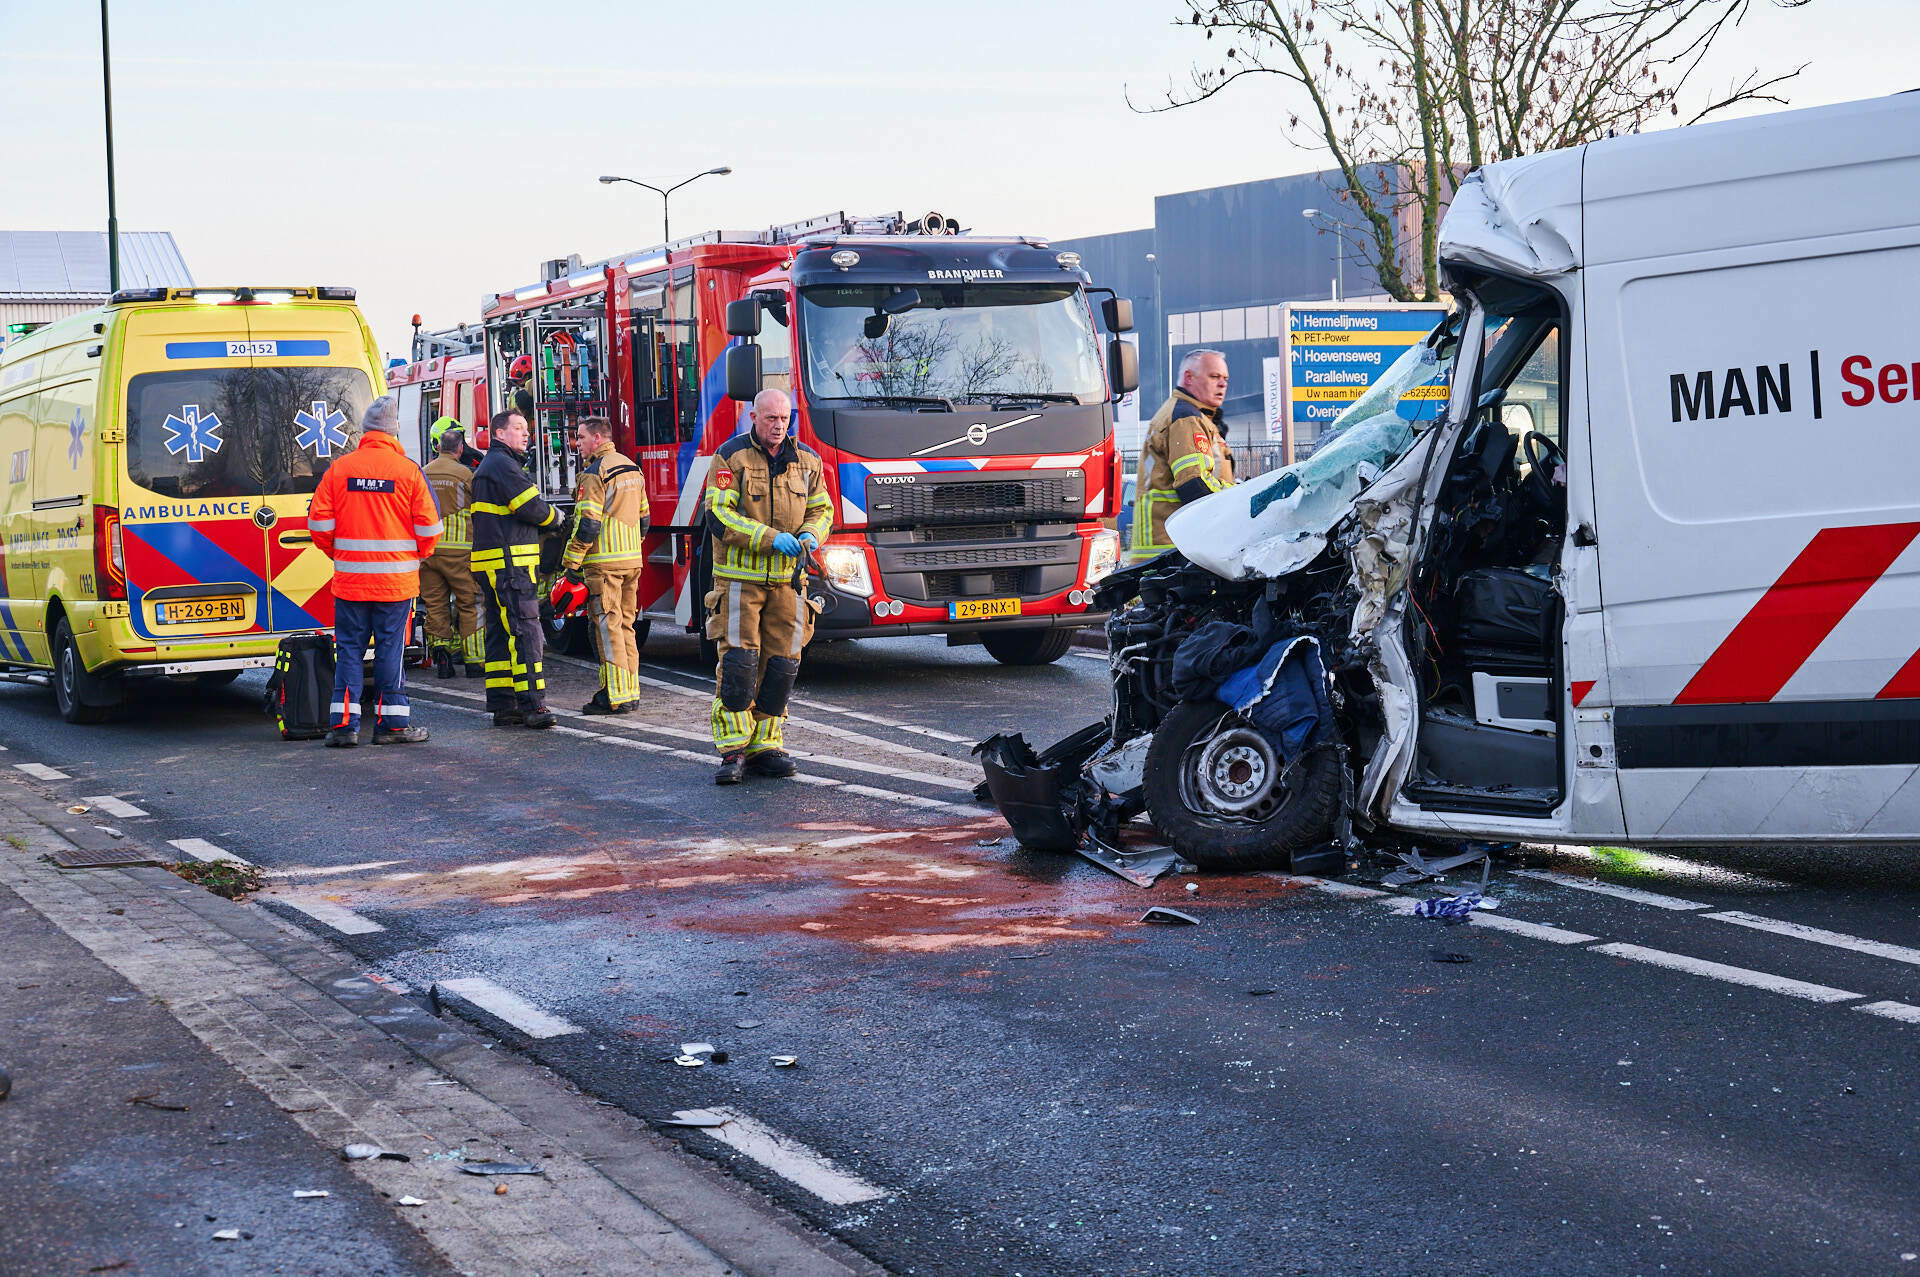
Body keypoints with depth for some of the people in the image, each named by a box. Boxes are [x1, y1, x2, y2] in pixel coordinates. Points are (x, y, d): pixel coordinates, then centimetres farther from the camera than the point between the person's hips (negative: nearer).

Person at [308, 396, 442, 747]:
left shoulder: (338, 469, 0)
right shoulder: (408, 470, -6)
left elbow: (318, 523, 1)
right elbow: (429, 527, -4)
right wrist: (416, 555, 15)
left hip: (349, 578, 2)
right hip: (396, 581, -2)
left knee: (349, 648, 8)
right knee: (391, 649, 4)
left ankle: (345, 724, 5)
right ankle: (392, 724, 7)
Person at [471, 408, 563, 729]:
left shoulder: (490, 466, 23)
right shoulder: (502, 464, -11)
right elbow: (531, 507, -15)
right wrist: (554, 516, 2)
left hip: (494, 566, 11)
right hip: (509, 562, -11)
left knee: (501, 634, 10)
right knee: (525, 630, -13)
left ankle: (503, 706, 11)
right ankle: (531, 705, -18)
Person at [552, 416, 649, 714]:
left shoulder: (595, 473, -12)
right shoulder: (631, 468, 15)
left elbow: (587, 525, -17)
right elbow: (643, 519, 20)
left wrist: (571, 564, -12)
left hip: (604, 563, -8)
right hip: (632, 561, 8)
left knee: (608, 628, -6)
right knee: (625, 626, 13)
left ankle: (615, 696, -7)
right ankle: (630, 692, 14)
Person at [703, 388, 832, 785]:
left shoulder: (806, 461, 8)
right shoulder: (730, 457, -6)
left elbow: (822, 509, 16)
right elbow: (719, 516, -13)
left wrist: (810, 535, -7)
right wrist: (770, 538, -21)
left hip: (786, 577, 4)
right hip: (739, 576, -4)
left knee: (782, 663, 3)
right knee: (738, 660, -10)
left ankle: (766, 747, 12)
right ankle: (733, 750, -5)